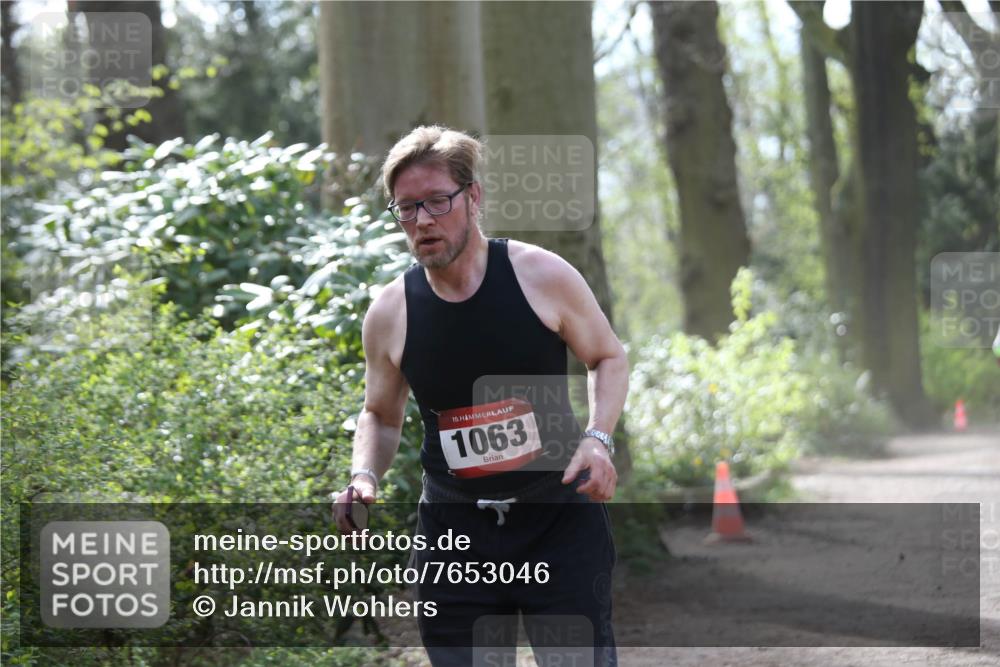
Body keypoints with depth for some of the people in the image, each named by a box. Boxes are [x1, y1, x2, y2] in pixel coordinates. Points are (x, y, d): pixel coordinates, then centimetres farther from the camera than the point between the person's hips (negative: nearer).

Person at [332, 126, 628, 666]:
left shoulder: (541, 276, -9)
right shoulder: (389, 313, -3)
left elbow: (608, 358, 6)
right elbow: (380, 415, 14)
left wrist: (598, 438, -12)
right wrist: (363, 476, -6)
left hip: (559, 520, -2)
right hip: (454, 534, 2)